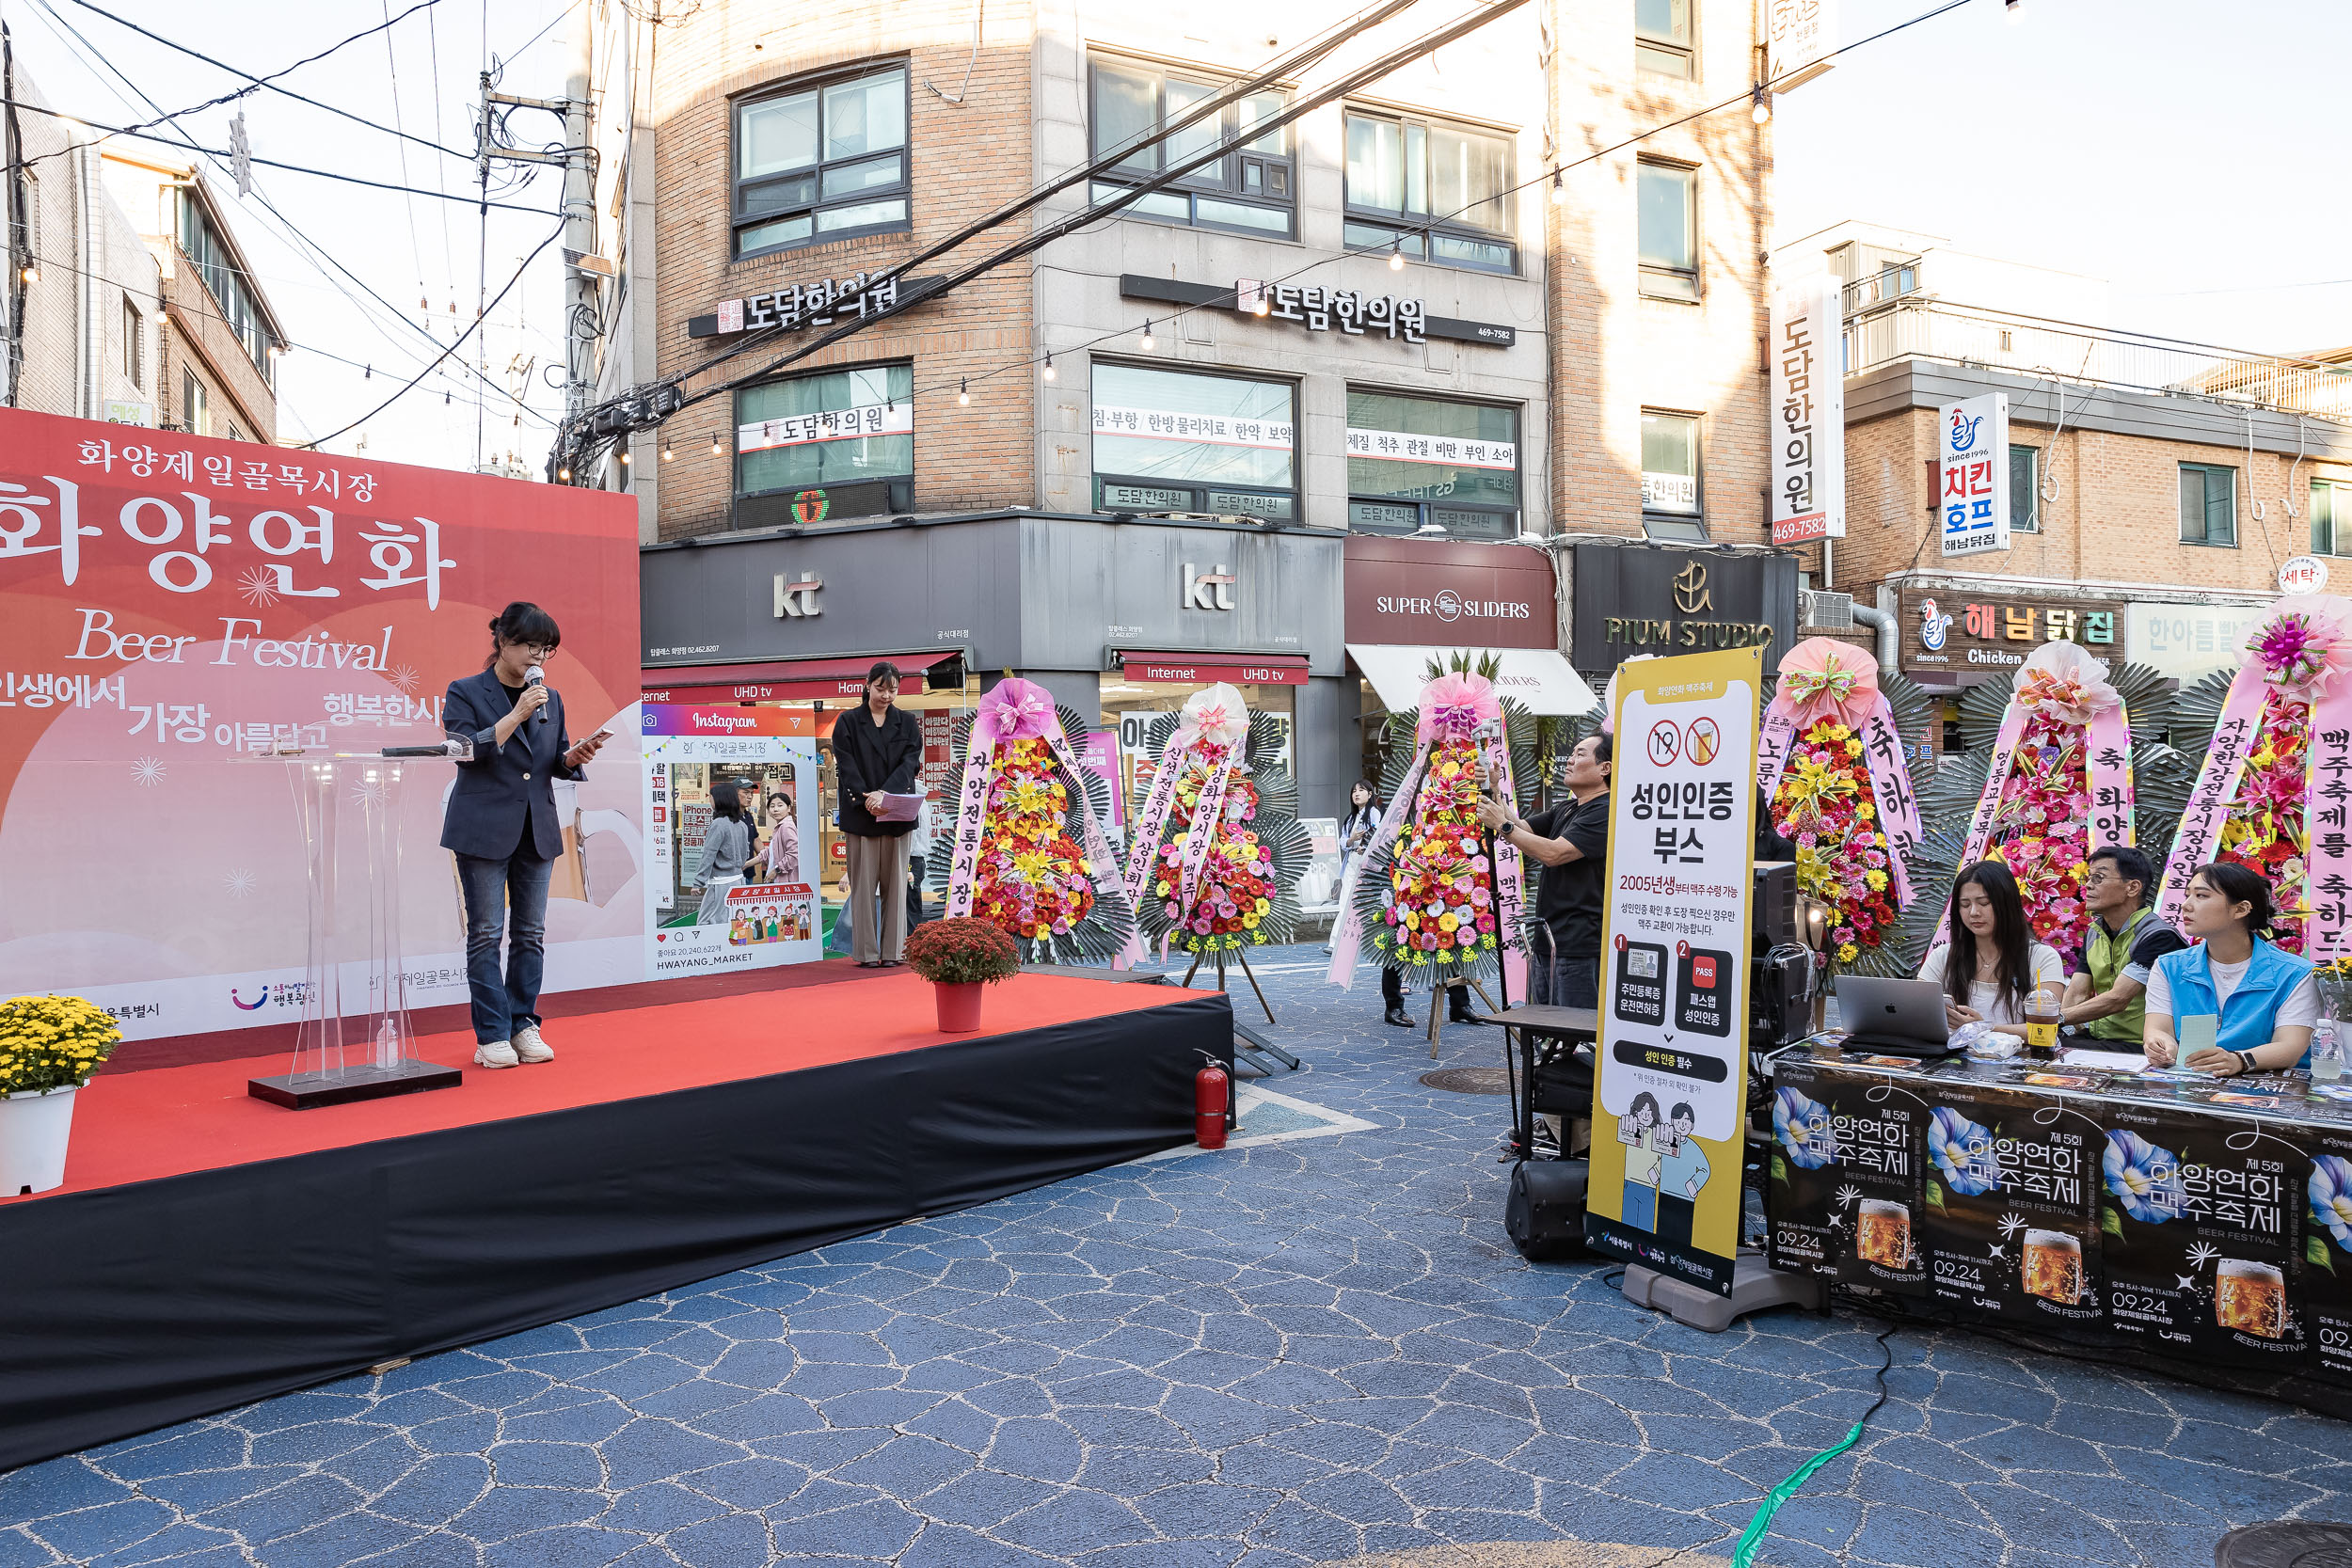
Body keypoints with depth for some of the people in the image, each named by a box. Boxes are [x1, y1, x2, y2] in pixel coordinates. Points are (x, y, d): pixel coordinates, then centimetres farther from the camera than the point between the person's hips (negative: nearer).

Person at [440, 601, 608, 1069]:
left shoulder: (550, 698, 12)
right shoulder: (465, 692, -1)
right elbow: (465, 750, -14)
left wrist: (575, 756, -7)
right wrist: (516, 714, -18)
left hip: (537, 829, 5)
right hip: (483, 829, -4)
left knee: (531, 933, 7)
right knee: (486, 934, -1)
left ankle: (524, 1027, 17)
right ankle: (492, 1035, 5)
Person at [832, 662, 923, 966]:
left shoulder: (907, 722, 9)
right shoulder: (848, 723, 5)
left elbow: (910, 761, -3)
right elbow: (846, 766, -4)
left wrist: (885, 792, -18)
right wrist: (866, 799, -18)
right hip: (861, 813, -2)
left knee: (895, 881, 3)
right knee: (864, 883, 0)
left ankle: (892, 951, 7)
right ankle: (867, 952, 5)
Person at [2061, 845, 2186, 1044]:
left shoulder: (2158, 936, -12)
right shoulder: (2095, 931, 13)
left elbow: (2117, 1000, -23)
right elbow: (2076, 994, 4)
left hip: (2137, 1045, -7)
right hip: (2095, 1037, 7)